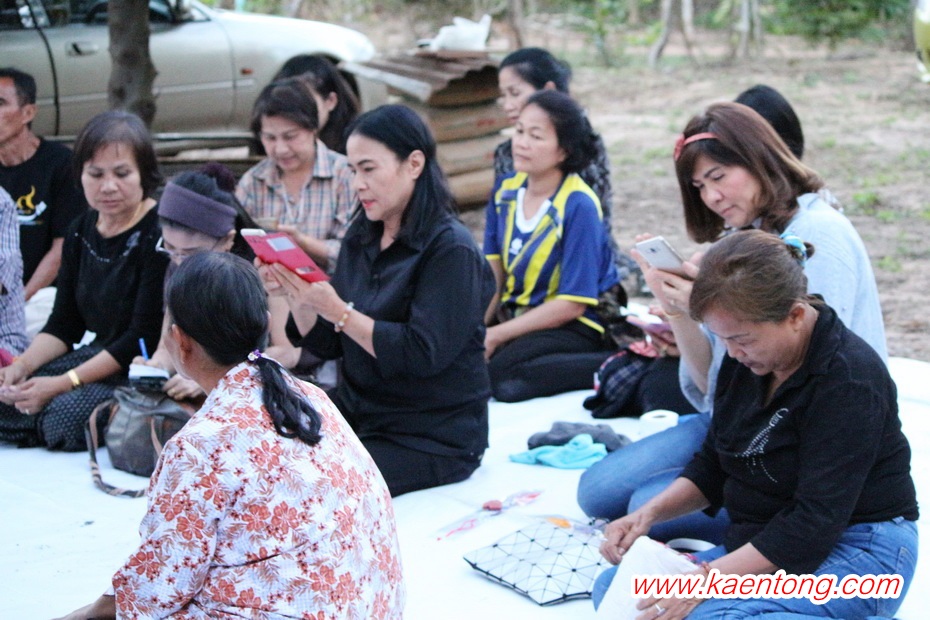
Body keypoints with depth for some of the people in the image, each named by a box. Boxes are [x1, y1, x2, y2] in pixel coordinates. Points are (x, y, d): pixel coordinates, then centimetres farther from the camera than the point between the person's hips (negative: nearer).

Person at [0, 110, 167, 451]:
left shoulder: (160, 234, -16)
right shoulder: (80, 232, 8)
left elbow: (145, 337, -19)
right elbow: (64, 324, 9)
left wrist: (63, 383, -23)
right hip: (99, 357, 7)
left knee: (68, 412, -30)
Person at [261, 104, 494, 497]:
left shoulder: (450, 249, -15)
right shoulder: (361, 237, 8)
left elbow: (422, 354, -23)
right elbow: (329, 345, 9)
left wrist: (338, 311, -25)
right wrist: (294, 296, -9)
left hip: (434, 435, -7)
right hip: (358, 410, 7)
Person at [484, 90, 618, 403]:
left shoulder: (579, 206, -17)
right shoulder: (505, 190, 3)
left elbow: (572, 304, -18)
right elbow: (493, 274, 4)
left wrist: (495, 336, -18)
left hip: (576, 326, -7)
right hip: (516, 313, 7)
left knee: (499, 373, -32)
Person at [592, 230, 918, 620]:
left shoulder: (850, 380, -20)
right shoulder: (745, 360, 6)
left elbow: (816, 522, -23)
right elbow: (713, 467, 17)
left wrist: (708, 580, -27)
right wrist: (650, 513, -2)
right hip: (762, 546, 10)